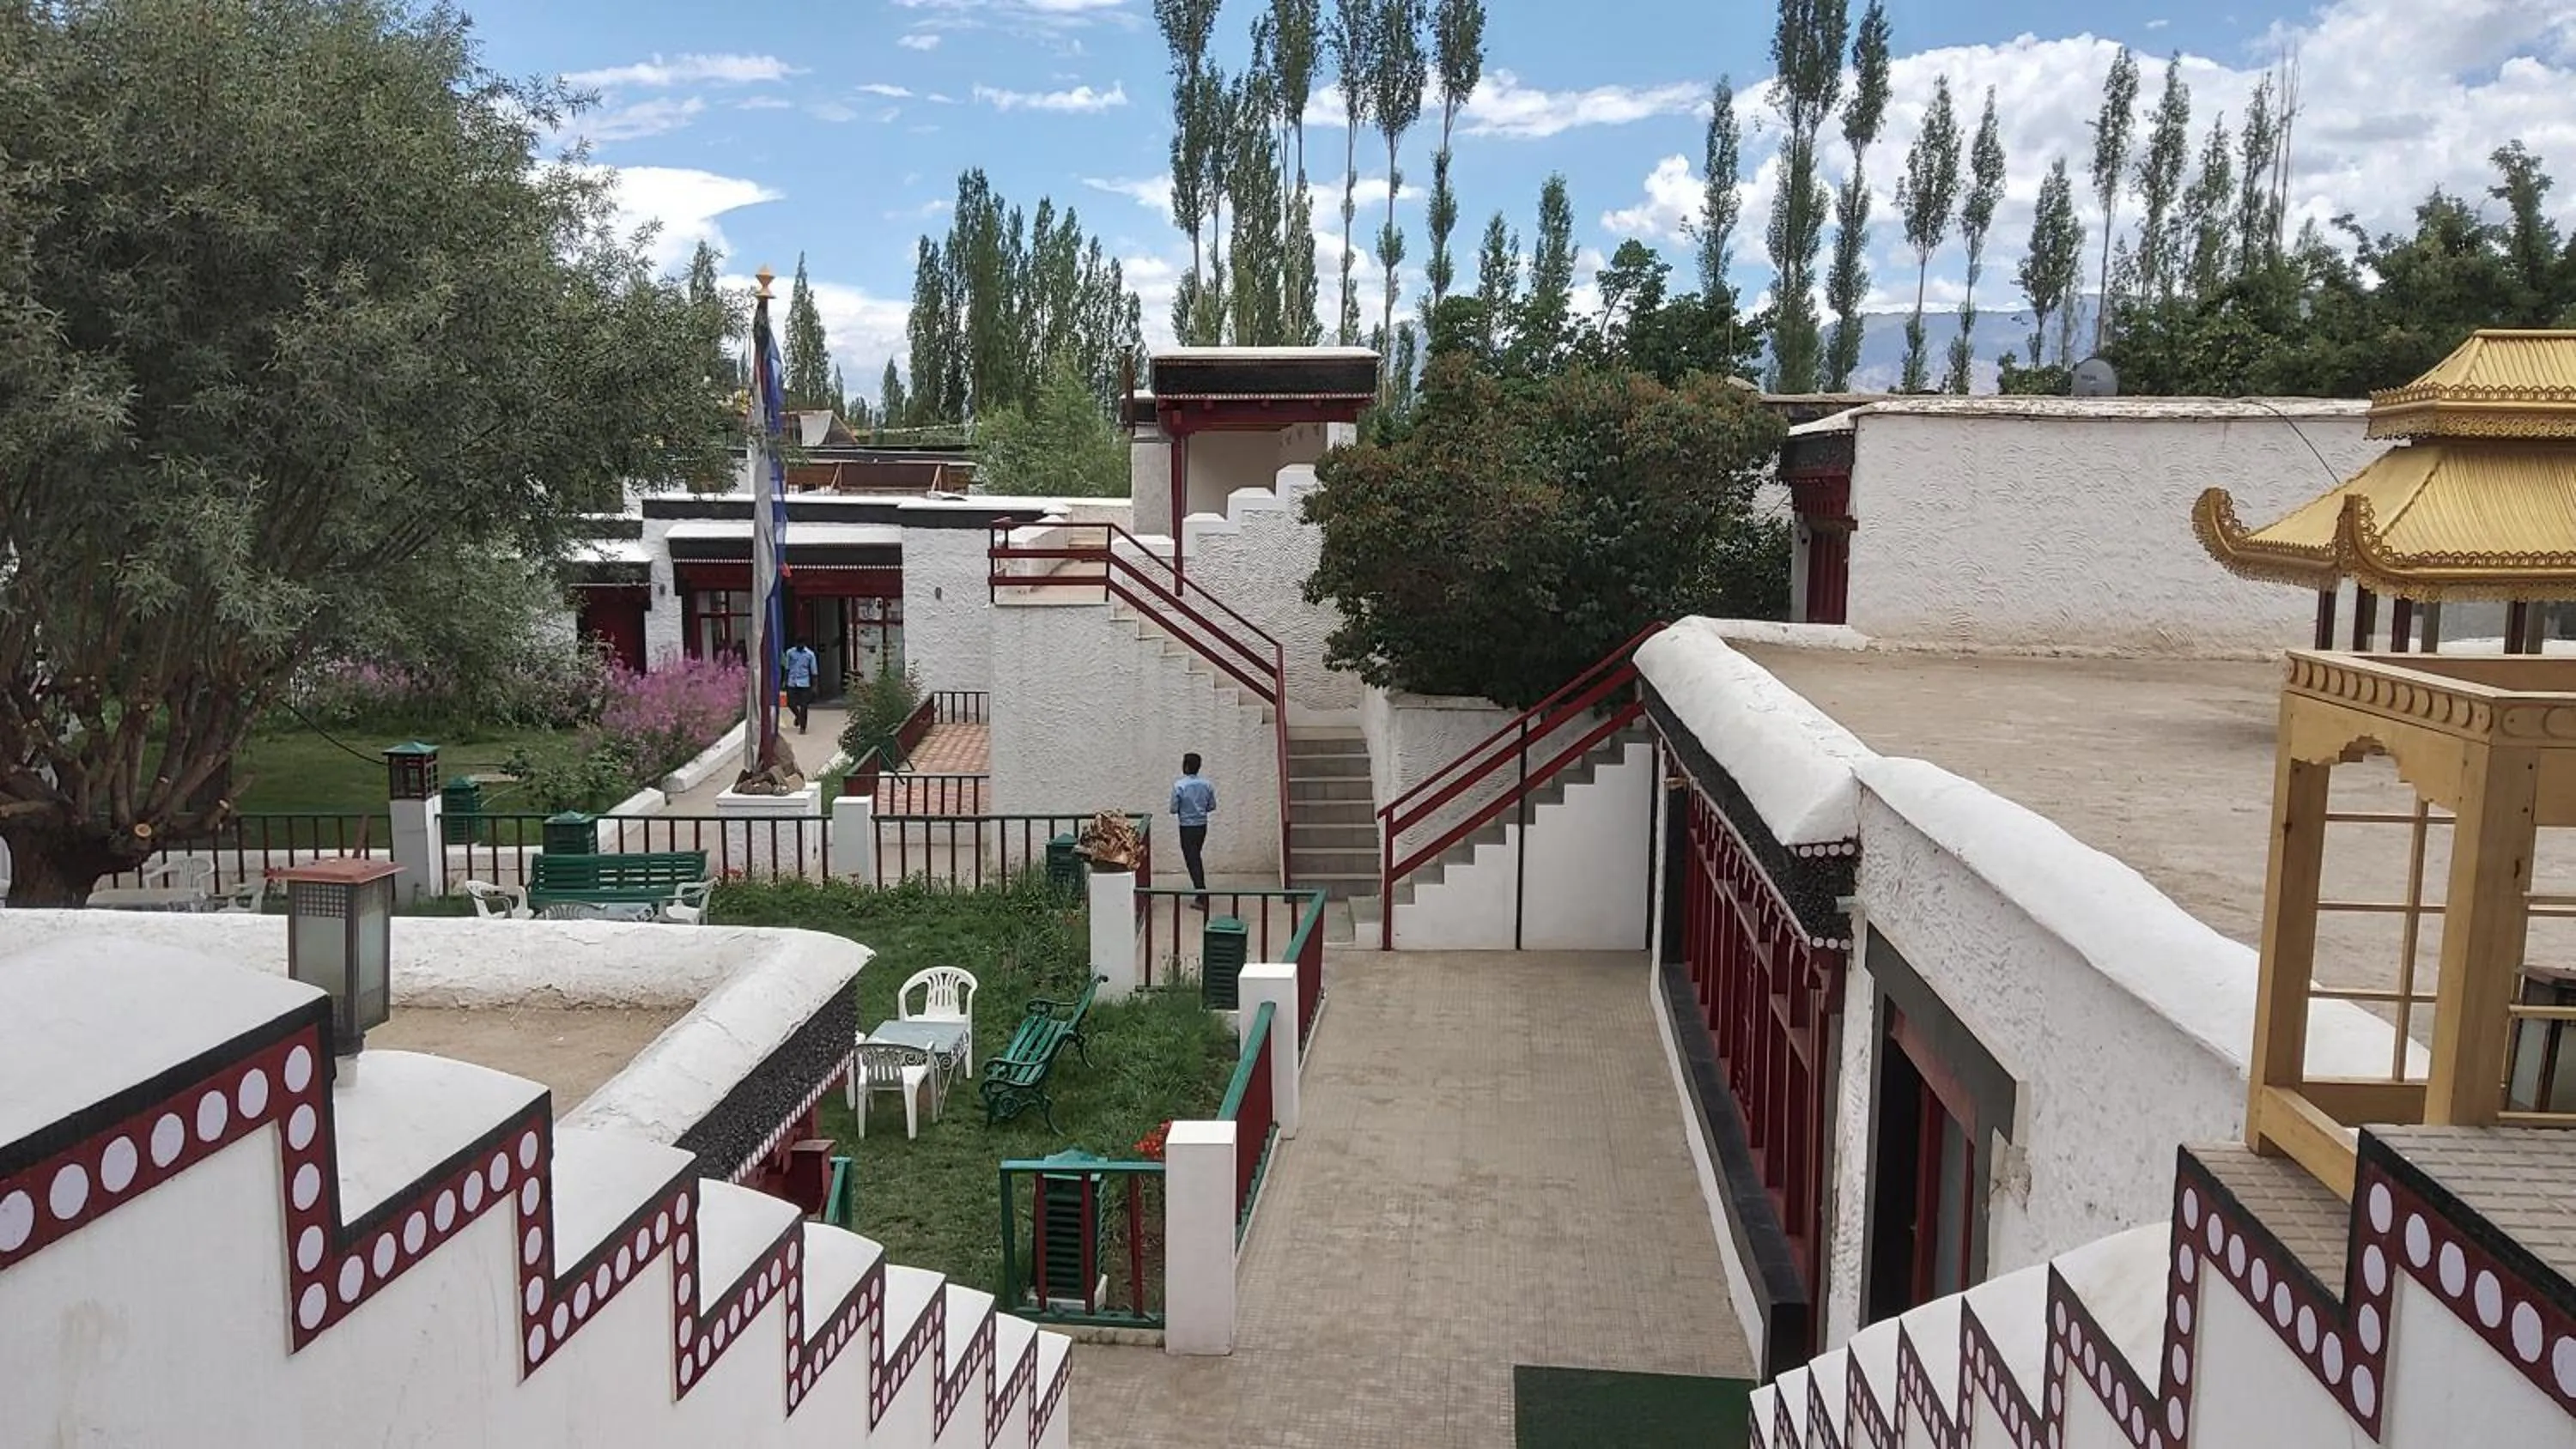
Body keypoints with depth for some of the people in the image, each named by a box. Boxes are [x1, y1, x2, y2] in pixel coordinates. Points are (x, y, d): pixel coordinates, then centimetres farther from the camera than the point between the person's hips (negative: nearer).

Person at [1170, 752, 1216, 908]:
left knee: (1192, 861, -2)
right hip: (1202, 825, 5)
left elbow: (1173, 809, -14)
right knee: (1196, 859, 22)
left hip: (1187, 827, -5)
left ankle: (1203, 899, -8)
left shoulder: (1179, 785, -16)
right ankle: (1201, 893, 30)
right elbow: (1212, 806, 6)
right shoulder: (1206, 785, -1)